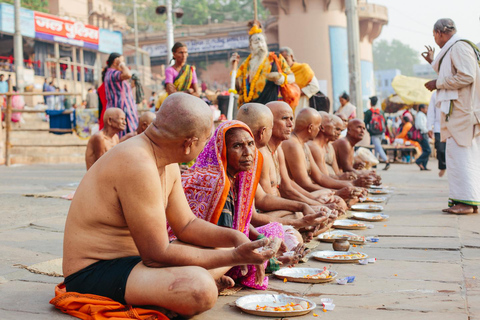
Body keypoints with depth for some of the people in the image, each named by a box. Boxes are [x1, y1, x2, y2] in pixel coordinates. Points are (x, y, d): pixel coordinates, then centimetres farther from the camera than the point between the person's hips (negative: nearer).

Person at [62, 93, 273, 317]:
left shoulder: (168, 165, 5)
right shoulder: (137, 164, -27)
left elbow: (186, 225, 13)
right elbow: (157, 255, -25)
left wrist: (235, 238, -4)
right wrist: (233, 257, -20)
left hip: (136, 258, 10)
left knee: (226, 250, 16)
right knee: (199, 288, -34)